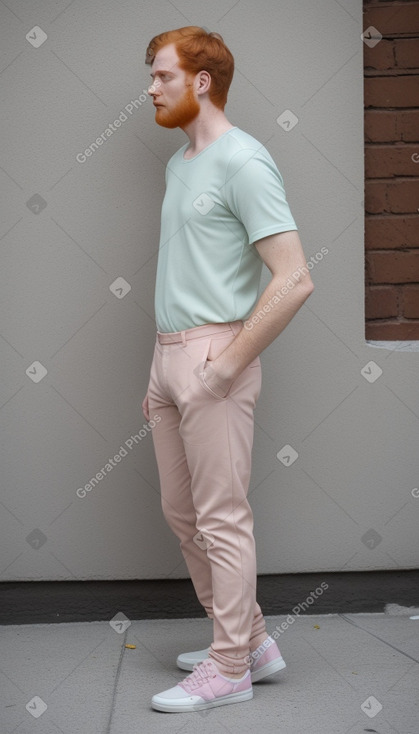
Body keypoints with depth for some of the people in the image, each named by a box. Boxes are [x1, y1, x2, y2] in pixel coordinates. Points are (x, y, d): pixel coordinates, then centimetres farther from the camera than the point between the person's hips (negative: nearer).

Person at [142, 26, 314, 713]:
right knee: (181, 512, 14)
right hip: (170, 353, 10)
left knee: (221, 519, -2)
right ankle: (250, 639, 27)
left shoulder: (243, 160, -12)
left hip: (214, 356, -10)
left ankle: (229, 668, 10)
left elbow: (294, 279, -19)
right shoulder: (178, 164, 17)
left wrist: (227, 365, -18)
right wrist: (160, 371, 19)